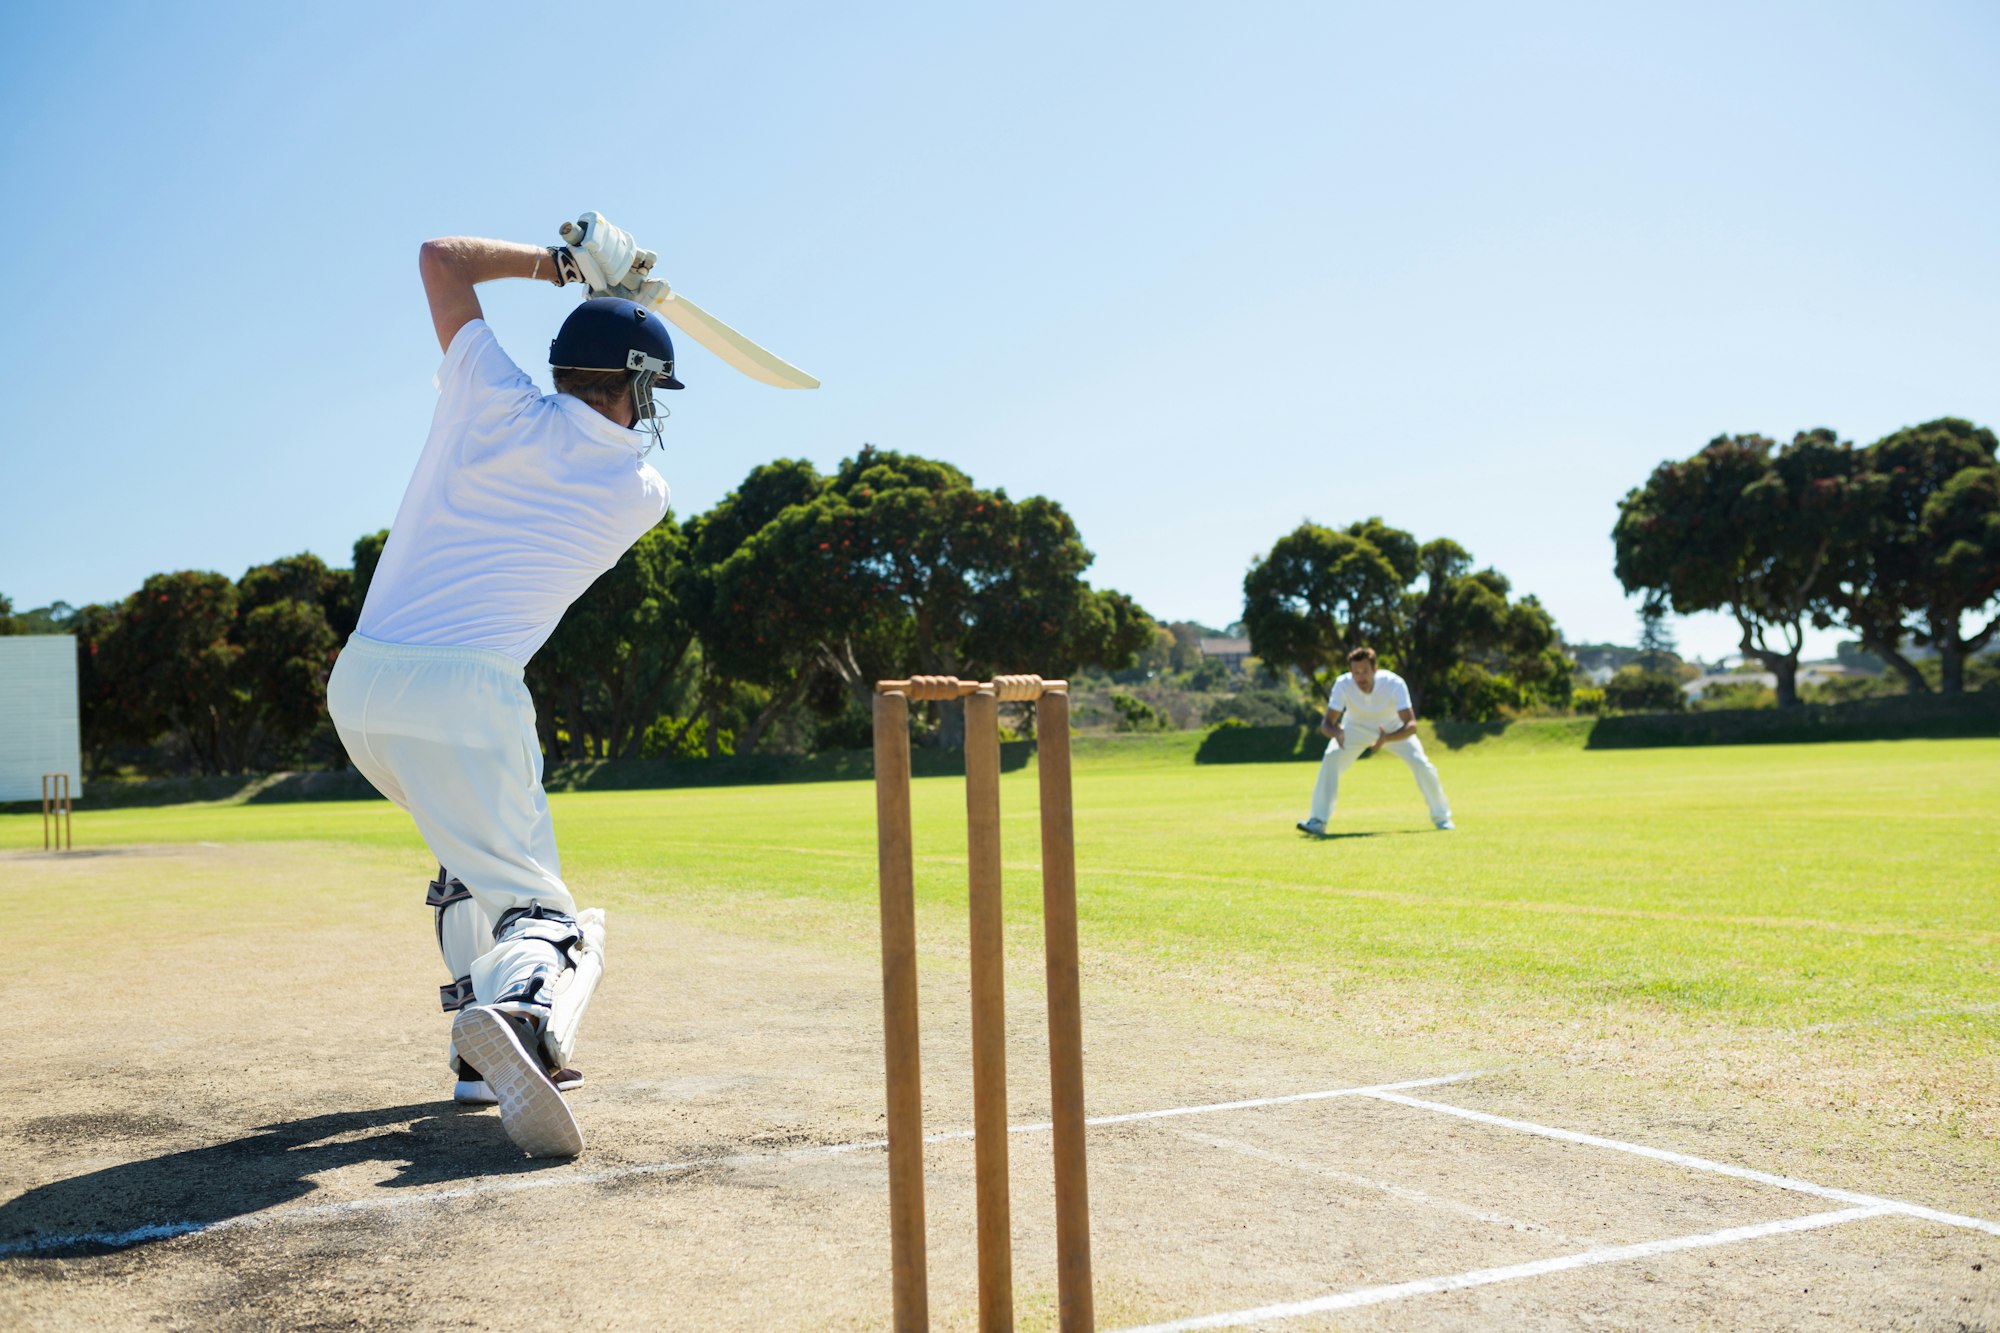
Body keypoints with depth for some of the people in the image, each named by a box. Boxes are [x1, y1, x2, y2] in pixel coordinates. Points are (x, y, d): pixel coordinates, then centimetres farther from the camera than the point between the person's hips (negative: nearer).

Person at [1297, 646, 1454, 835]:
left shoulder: (1394, 684, -35)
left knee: (1422, 765, -15)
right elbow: (1326, 723, -28)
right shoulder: (1343, 685, -31)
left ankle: (1441, 817, 9)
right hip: (1356, 728, 0)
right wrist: (1335, 732, -53)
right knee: (1331, 759, -24)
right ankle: (1318, 821, -17)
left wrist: (1386, 739, -57)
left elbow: (1411, 725, -39)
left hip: (1393, 729, 0)